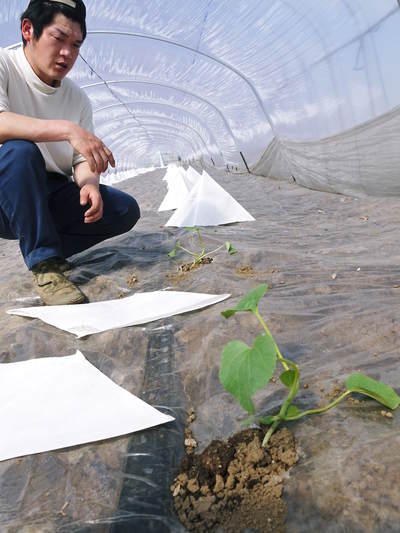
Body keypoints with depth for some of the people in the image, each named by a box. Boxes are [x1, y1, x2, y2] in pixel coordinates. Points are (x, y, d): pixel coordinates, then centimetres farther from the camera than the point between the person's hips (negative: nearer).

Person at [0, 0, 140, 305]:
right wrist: (67, 129, -36)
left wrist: (89, 184, -23)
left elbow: (82, 160, 0)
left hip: (51, 199, 5)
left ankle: (36, 248, -3)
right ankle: (44, 266, -28)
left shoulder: (78, 100, 5)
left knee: (126, 210, -11)